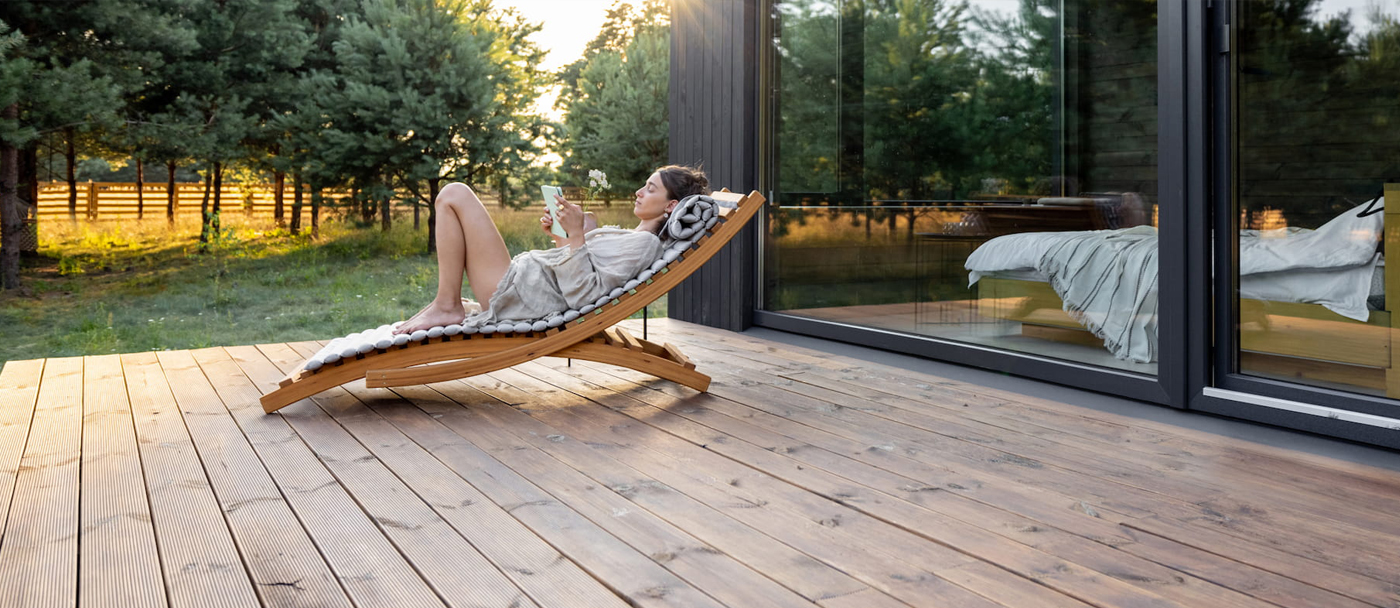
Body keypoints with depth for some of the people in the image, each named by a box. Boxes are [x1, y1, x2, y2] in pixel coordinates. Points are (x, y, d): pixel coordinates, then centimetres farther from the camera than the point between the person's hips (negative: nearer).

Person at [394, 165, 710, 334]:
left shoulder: (645, 243, -13)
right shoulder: (629, 236, 18)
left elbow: (583, 295, -23)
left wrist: (576, 236, -24)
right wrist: (558, 236, 11)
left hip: (517, 296, -10)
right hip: (523, 276, 10)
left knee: (454, 194, -8)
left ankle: (447, 307, -6)